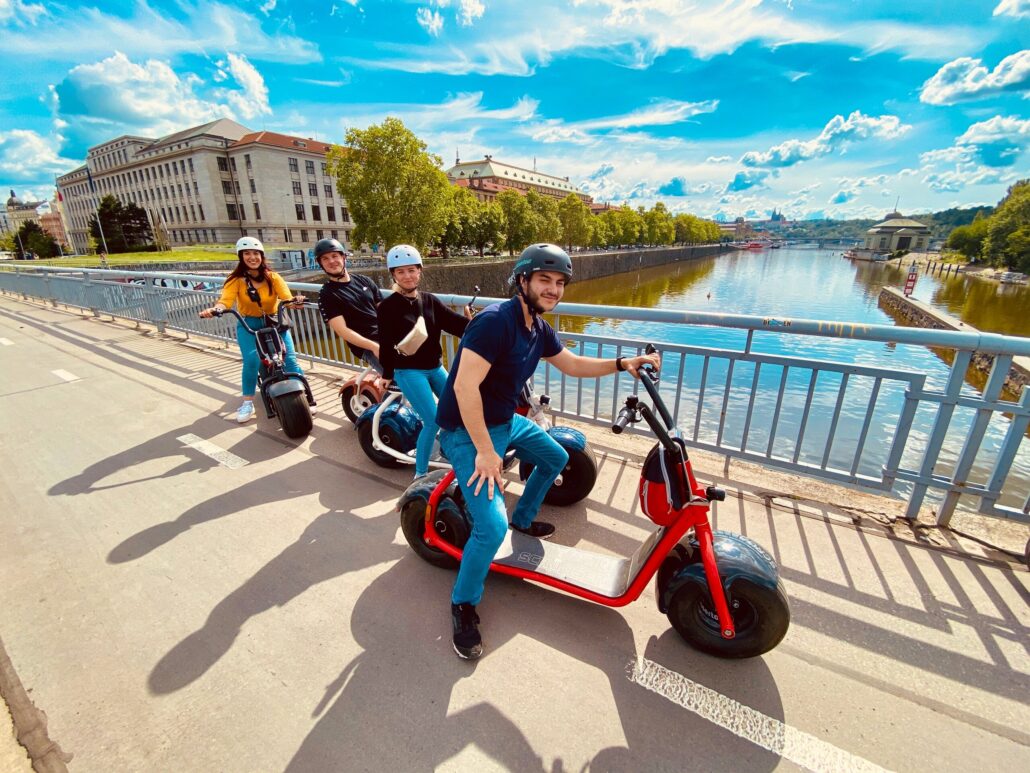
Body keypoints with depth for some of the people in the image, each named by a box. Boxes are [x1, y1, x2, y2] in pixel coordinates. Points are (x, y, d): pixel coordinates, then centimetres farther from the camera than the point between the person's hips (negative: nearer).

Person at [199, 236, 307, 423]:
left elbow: (286, 297, -18)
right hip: (248, 324, 0)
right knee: (251, 360, -22)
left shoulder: (273, 277, -1)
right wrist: (214, 309, -43)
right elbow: (226, 300, -20)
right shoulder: (236, 280, -3)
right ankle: (247, 403, -7)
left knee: (290, 358, -19)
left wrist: (295, 301, -43)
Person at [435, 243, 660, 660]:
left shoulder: (540, 329, 3)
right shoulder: (495, 321, -26)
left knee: (556, 458, 24)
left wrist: (623, 364, 2)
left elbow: (573, 365, 14)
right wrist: (485, 452, -27)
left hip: (506, 421, 9)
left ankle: (523, 519, 46)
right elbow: (464, 386, -30)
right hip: (467, 432, -9)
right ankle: (463, 604, 10)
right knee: (492, 526, -19)